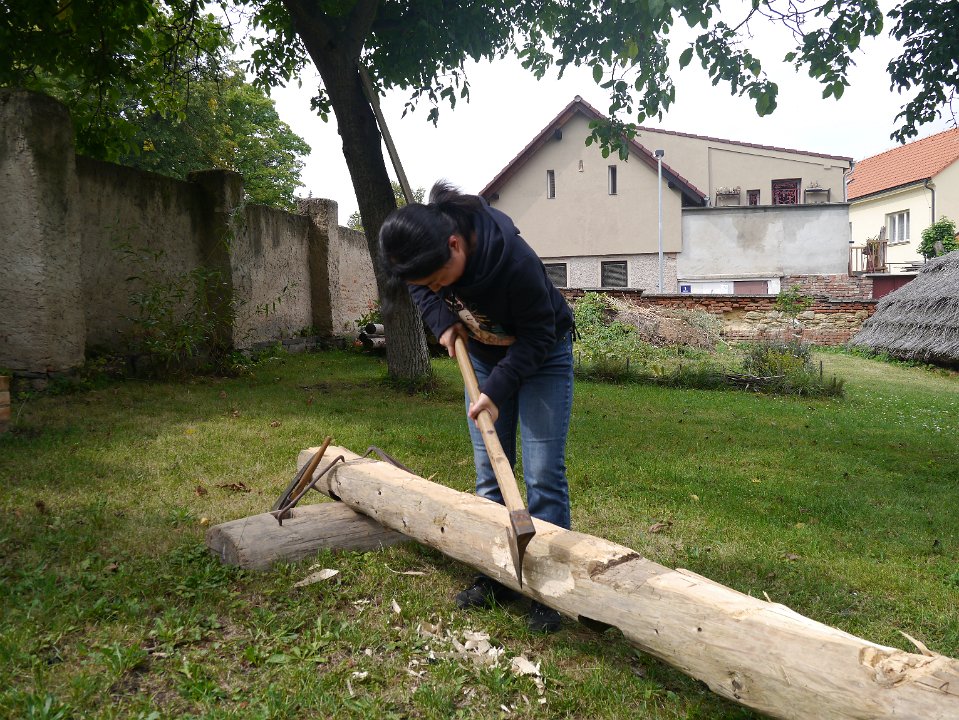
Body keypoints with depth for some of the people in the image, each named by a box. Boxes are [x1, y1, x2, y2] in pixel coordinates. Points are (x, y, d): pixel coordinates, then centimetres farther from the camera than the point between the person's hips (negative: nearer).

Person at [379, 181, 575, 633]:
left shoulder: (515, 261, -38)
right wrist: (443, 321, -13)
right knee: (488, 475, 7)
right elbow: (420, 289, 3)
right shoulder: (425, 251, -21)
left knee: (543, 477, -7)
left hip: (542, 356, -5)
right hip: (484, 355, 6)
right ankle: (496, 575, 19)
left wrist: (497, 390, -31)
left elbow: (537, 335, -26)